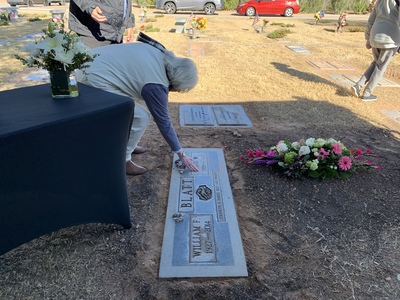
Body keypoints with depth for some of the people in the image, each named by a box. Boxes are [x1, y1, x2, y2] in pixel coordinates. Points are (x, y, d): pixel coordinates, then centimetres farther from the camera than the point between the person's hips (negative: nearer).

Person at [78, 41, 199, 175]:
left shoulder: (160, 53, 5)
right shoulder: (155, 84, -17)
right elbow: (163, 121, -11)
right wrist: (181, 155, -2)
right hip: (95, 80, -10)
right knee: (140, 118, -6)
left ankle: (125, 146, 30)